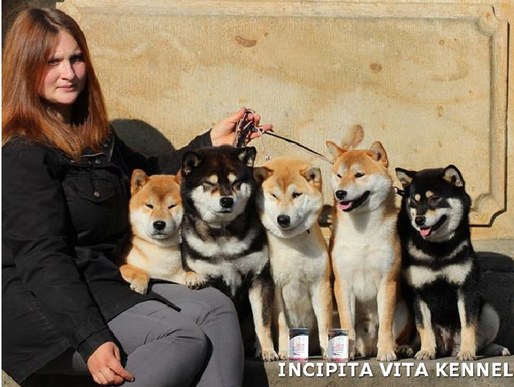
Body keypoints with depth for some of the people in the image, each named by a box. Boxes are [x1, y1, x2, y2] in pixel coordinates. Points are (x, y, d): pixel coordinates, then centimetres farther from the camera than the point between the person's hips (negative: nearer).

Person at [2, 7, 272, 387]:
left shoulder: (93, 135, 14)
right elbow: (42, 260, -20)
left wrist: (210, 143, 22)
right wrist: (93, 340, -30)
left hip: (104, 281, 9)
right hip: (41, 304, -9)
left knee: (216, 307, -11)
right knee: (186, 340, -24)